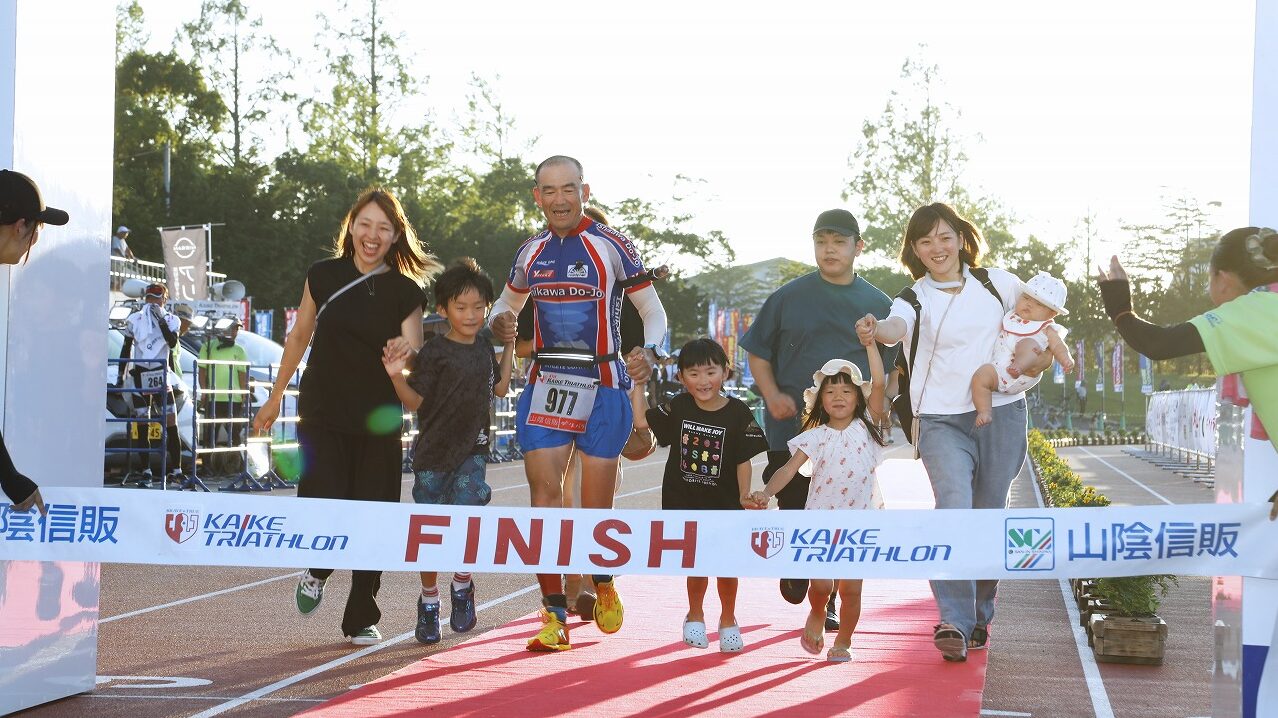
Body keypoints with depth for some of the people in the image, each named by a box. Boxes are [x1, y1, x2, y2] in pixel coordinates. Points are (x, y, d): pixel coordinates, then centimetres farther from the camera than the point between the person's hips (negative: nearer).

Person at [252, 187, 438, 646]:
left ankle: (362, 619, 17)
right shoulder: (323, 275, 2)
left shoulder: (405, 291, -1)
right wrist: (275, 398, 19)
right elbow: (299, 336, 14)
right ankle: (318, 571, 23)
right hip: (322, 414, 0)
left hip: (378, 422, 0)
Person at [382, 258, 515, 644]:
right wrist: (397, 377, -27)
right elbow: (415, 401, -9)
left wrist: (510, 348, 16)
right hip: (433, 453, -3)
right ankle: (429, 600, 22)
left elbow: (499, 388, 20)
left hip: (471, 451, 3)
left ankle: (462, 584, 6)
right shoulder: (434, 352, -8)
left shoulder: (484, 349, 9)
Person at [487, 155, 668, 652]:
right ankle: (555, 615, -5)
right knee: (544, 493, -8)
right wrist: (498, 323, 0)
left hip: (603, 386, -3)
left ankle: (603, 582, 34)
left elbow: (654, 311, 1)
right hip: (545, 383, 3)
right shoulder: (531, 252, 9)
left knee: (596, 505, 3)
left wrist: (649, 351, -20)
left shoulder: (611, 247, -4)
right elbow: (508, 301, 25)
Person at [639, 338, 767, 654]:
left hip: (724, 502, -1)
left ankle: (728, 620, 23)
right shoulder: (677, 408, -4)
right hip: (684, 502, 1)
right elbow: (642, 421, 4)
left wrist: (745, 496, -18)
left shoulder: (738, 413, -10)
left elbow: (744, 460, -7)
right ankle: (695, 616, 25)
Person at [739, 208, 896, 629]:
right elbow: (757, 353, 10)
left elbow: (893, 366, 15)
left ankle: (826, 602, 12)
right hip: (792, 427, -1)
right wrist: (772, 395, -7)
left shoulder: (878, 305, 9)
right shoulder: (789, 297, 6)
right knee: (793, 509, 0)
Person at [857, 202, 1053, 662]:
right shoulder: (916, 299, -2)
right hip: (943, 421, -2)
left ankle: (979, 618, 22)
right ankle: (953, 622, -23)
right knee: (954, 510, -21)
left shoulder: (998, 283, 7)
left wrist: (1043, 351, 9)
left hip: (1002, 414, 3)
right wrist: (875, 330, -48)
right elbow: (898, 325, -25)